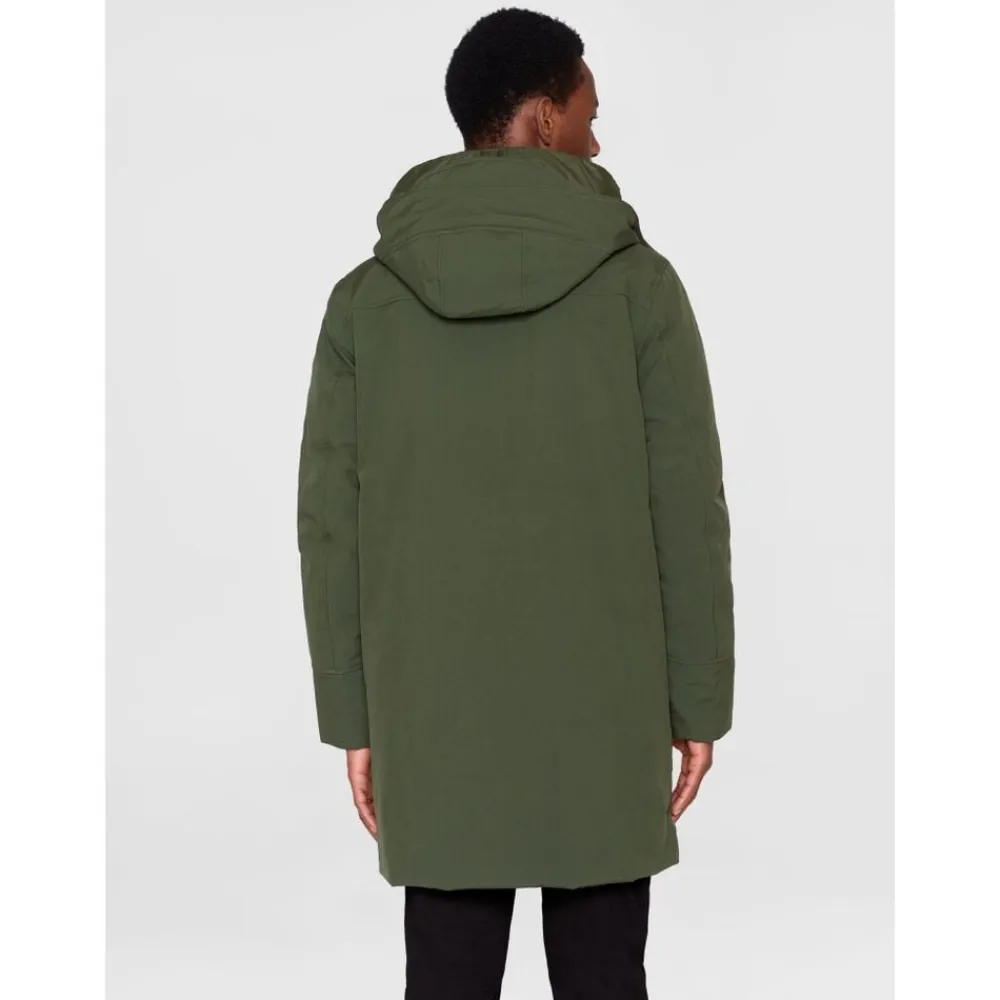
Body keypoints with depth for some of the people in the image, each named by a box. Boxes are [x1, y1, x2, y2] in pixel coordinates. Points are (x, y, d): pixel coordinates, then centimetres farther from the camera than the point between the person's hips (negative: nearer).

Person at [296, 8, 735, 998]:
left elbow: (329, 525, 0)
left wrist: (352, 717, 8)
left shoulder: (365, 298, 0)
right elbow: (688, 510, -6)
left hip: (434, 713, 2)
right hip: (599, 706, -1)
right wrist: (699, 702, 3)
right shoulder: (637, 282, -6)